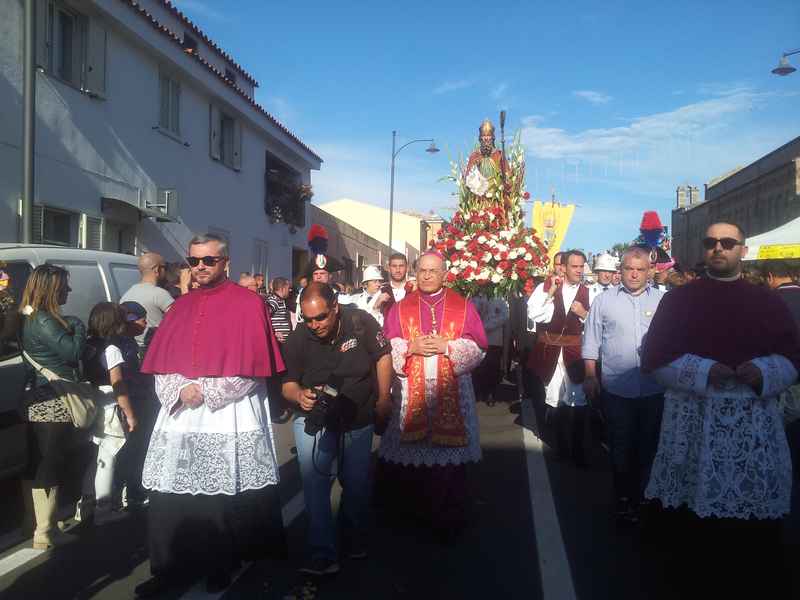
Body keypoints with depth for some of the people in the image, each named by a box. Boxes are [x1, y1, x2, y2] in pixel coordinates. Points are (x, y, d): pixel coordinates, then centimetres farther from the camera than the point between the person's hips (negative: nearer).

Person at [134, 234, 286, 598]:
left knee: (224, 500, 2)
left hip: (230, 416, -4)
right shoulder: (181, 306, 13)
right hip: (180, 414, 5)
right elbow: (161, 362, 11)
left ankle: (220, 567, 21)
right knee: (171, 497, 6)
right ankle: (171, 568, 20)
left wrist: (205, 391, -12)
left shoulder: (248, 303, -3)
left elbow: (254, 366, -9)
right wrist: (180, 390, -9)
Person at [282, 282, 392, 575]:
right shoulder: (297, 339, -17)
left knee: (357, 485, 13)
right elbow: (288, 383, -7)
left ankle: (354, 538, 39)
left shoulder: (360, 322, -20)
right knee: (314, 480, -18)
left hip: (358, 420, 1)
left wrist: (384, 398, 0)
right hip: (315, 420, 0)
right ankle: (323, 553, -7)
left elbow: (383, 356, -4)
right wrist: (299, 394, -30)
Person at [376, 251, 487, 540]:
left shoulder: (464, 307, 5)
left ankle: (446, 517, 15)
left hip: (450, 392, 0)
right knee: (409, 450, 3)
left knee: (449, 454, 1)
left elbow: (478, 348, 0)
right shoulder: (400, 308, 8)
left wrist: (448, 346, -13)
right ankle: (408, 511, 23)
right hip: (410, 392, 1)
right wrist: (410, 347, -13)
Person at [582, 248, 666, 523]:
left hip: (654, 389, 1)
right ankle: (623, 498, 25)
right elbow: (591, 342, 5)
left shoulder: (663, 300, 3)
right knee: (620, 446, 10)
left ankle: (643, 496, 28)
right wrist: (590, 377, 2)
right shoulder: (604, 300, 2)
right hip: (617, 388, -1)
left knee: (648, 446, 11)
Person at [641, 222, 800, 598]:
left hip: (755, 425, 1)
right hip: (695, 422, -1)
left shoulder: (768, 302, 10)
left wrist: (764, 371, -14)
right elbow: (653, 357, -2)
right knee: (699, 508, 4)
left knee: (759, 514, 3)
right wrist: (703, 371, -16)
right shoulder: (678, 300, 4)